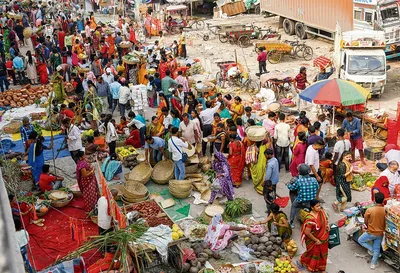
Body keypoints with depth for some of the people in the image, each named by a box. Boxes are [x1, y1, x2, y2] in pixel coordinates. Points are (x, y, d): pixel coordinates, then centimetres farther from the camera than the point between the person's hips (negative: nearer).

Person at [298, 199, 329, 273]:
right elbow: (307, 232, -29)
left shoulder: (322, 212, -12)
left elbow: (325, 219, 11)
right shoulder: (310, 218, -34)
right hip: (313, 240, -6)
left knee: (323, 253, 22)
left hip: (323, 238, 6)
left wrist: (328, 225, -11)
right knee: (313, 253, 17)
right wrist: (316, 240, -18)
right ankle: (300, 262, 45)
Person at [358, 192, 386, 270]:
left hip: (371, 233, -3)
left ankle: (372, 250, 17)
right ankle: (374, 264, 32)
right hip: (380, 233, 3)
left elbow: (365, 222, -10)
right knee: (377, 248, 20)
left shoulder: (369, 210, -23)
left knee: (360, 240, 24)